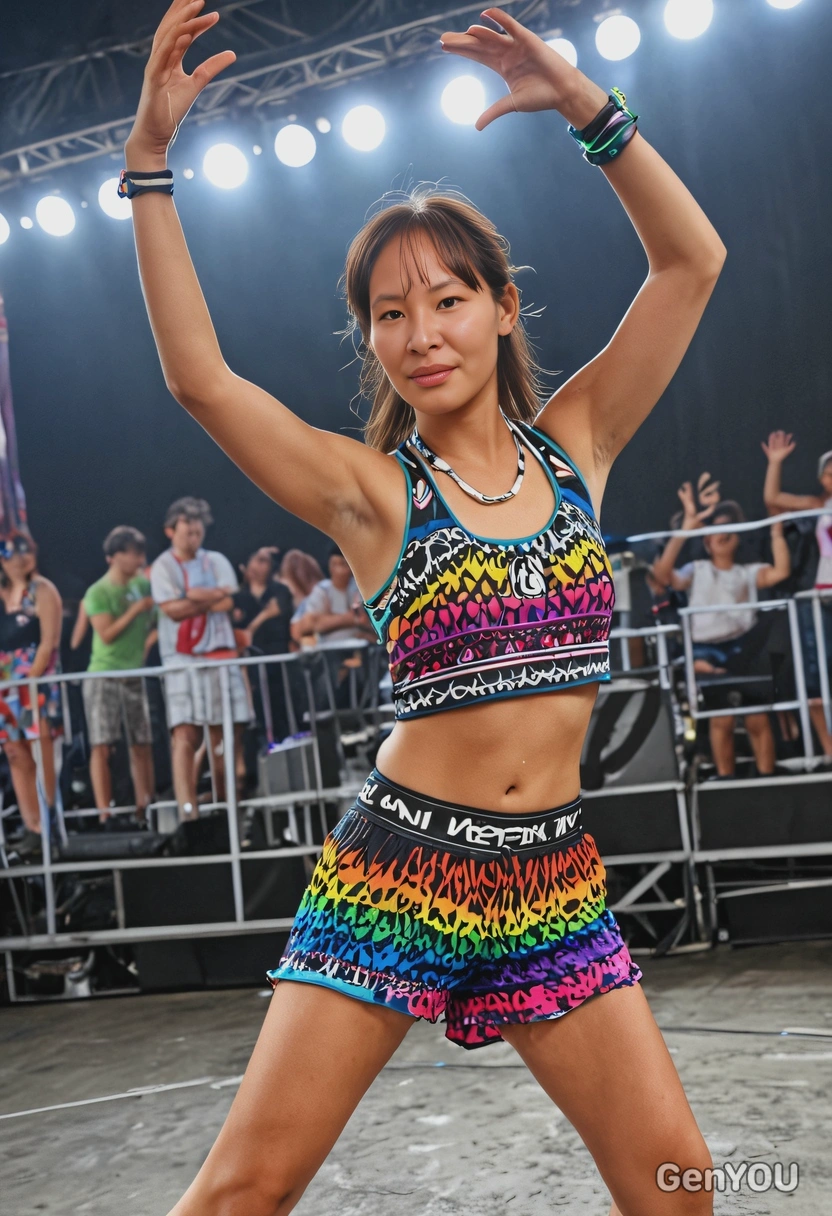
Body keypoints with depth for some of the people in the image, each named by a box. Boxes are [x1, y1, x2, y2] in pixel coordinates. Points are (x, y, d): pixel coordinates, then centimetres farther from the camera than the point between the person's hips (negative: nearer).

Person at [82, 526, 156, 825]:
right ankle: (104, 812, -7)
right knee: (101, 746, -7)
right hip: (103, 677, -5)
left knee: (142, 745, 5)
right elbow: (107, 634, -14)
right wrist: (135, 610, -15)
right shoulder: (98, 592, -7)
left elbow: (152, 623, 16)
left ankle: (144, 809, 12)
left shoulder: (143, 585, 8)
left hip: (134, 677, 5)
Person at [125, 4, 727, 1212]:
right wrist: (150, 158, -17)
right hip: (399, 868, -3)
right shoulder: (370, 488, -2)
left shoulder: (574, 446, 7)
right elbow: (200, 378, -15)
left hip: (555, 875, 3)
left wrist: (586, 104, -5)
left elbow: (692, 261, 2)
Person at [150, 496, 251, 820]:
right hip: (182, 660, -3)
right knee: (185, 735, -13)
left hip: (221, 654, 3)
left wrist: (192, 597, -5)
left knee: (224, 733, 4)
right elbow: (172, 609, -10)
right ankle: (188, 812, -20)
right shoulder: (163, 566, 4)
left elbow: (228, 602, -2)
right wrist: (212, 596, -4)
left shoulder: (216, 561, 13)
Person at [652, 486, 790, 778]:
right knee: (722, 720, -6)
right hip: (707, 652, -1)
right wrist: (686, 527, -13)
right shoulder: (697, 571, 12)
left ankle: (767, 778, 10)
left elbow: (781, 571, -4)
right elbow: (662, 574, -8)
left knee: (757, 719, 0)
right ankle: (725, 781, 4)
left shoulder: (748, 572, 15)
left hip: (743, 650, 1)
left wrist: (777, 530, -6)